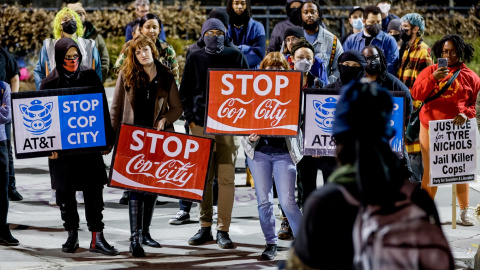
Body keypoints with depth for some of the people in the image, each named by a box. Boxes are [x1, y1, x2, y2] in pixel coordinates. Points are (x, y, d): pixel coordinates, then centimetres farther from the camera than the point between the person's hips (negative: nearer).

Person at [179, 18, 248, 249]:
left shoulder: (235, 57, 8)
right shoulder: (195, 58, 10)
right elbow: (185, 91, 11)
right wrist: (190, 119, 1)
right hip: (201, 124, 1)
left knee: (226, 178, -5)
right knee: (203, 177, 4)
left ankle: (223, 230, -2)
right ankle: (205, 228, 11)